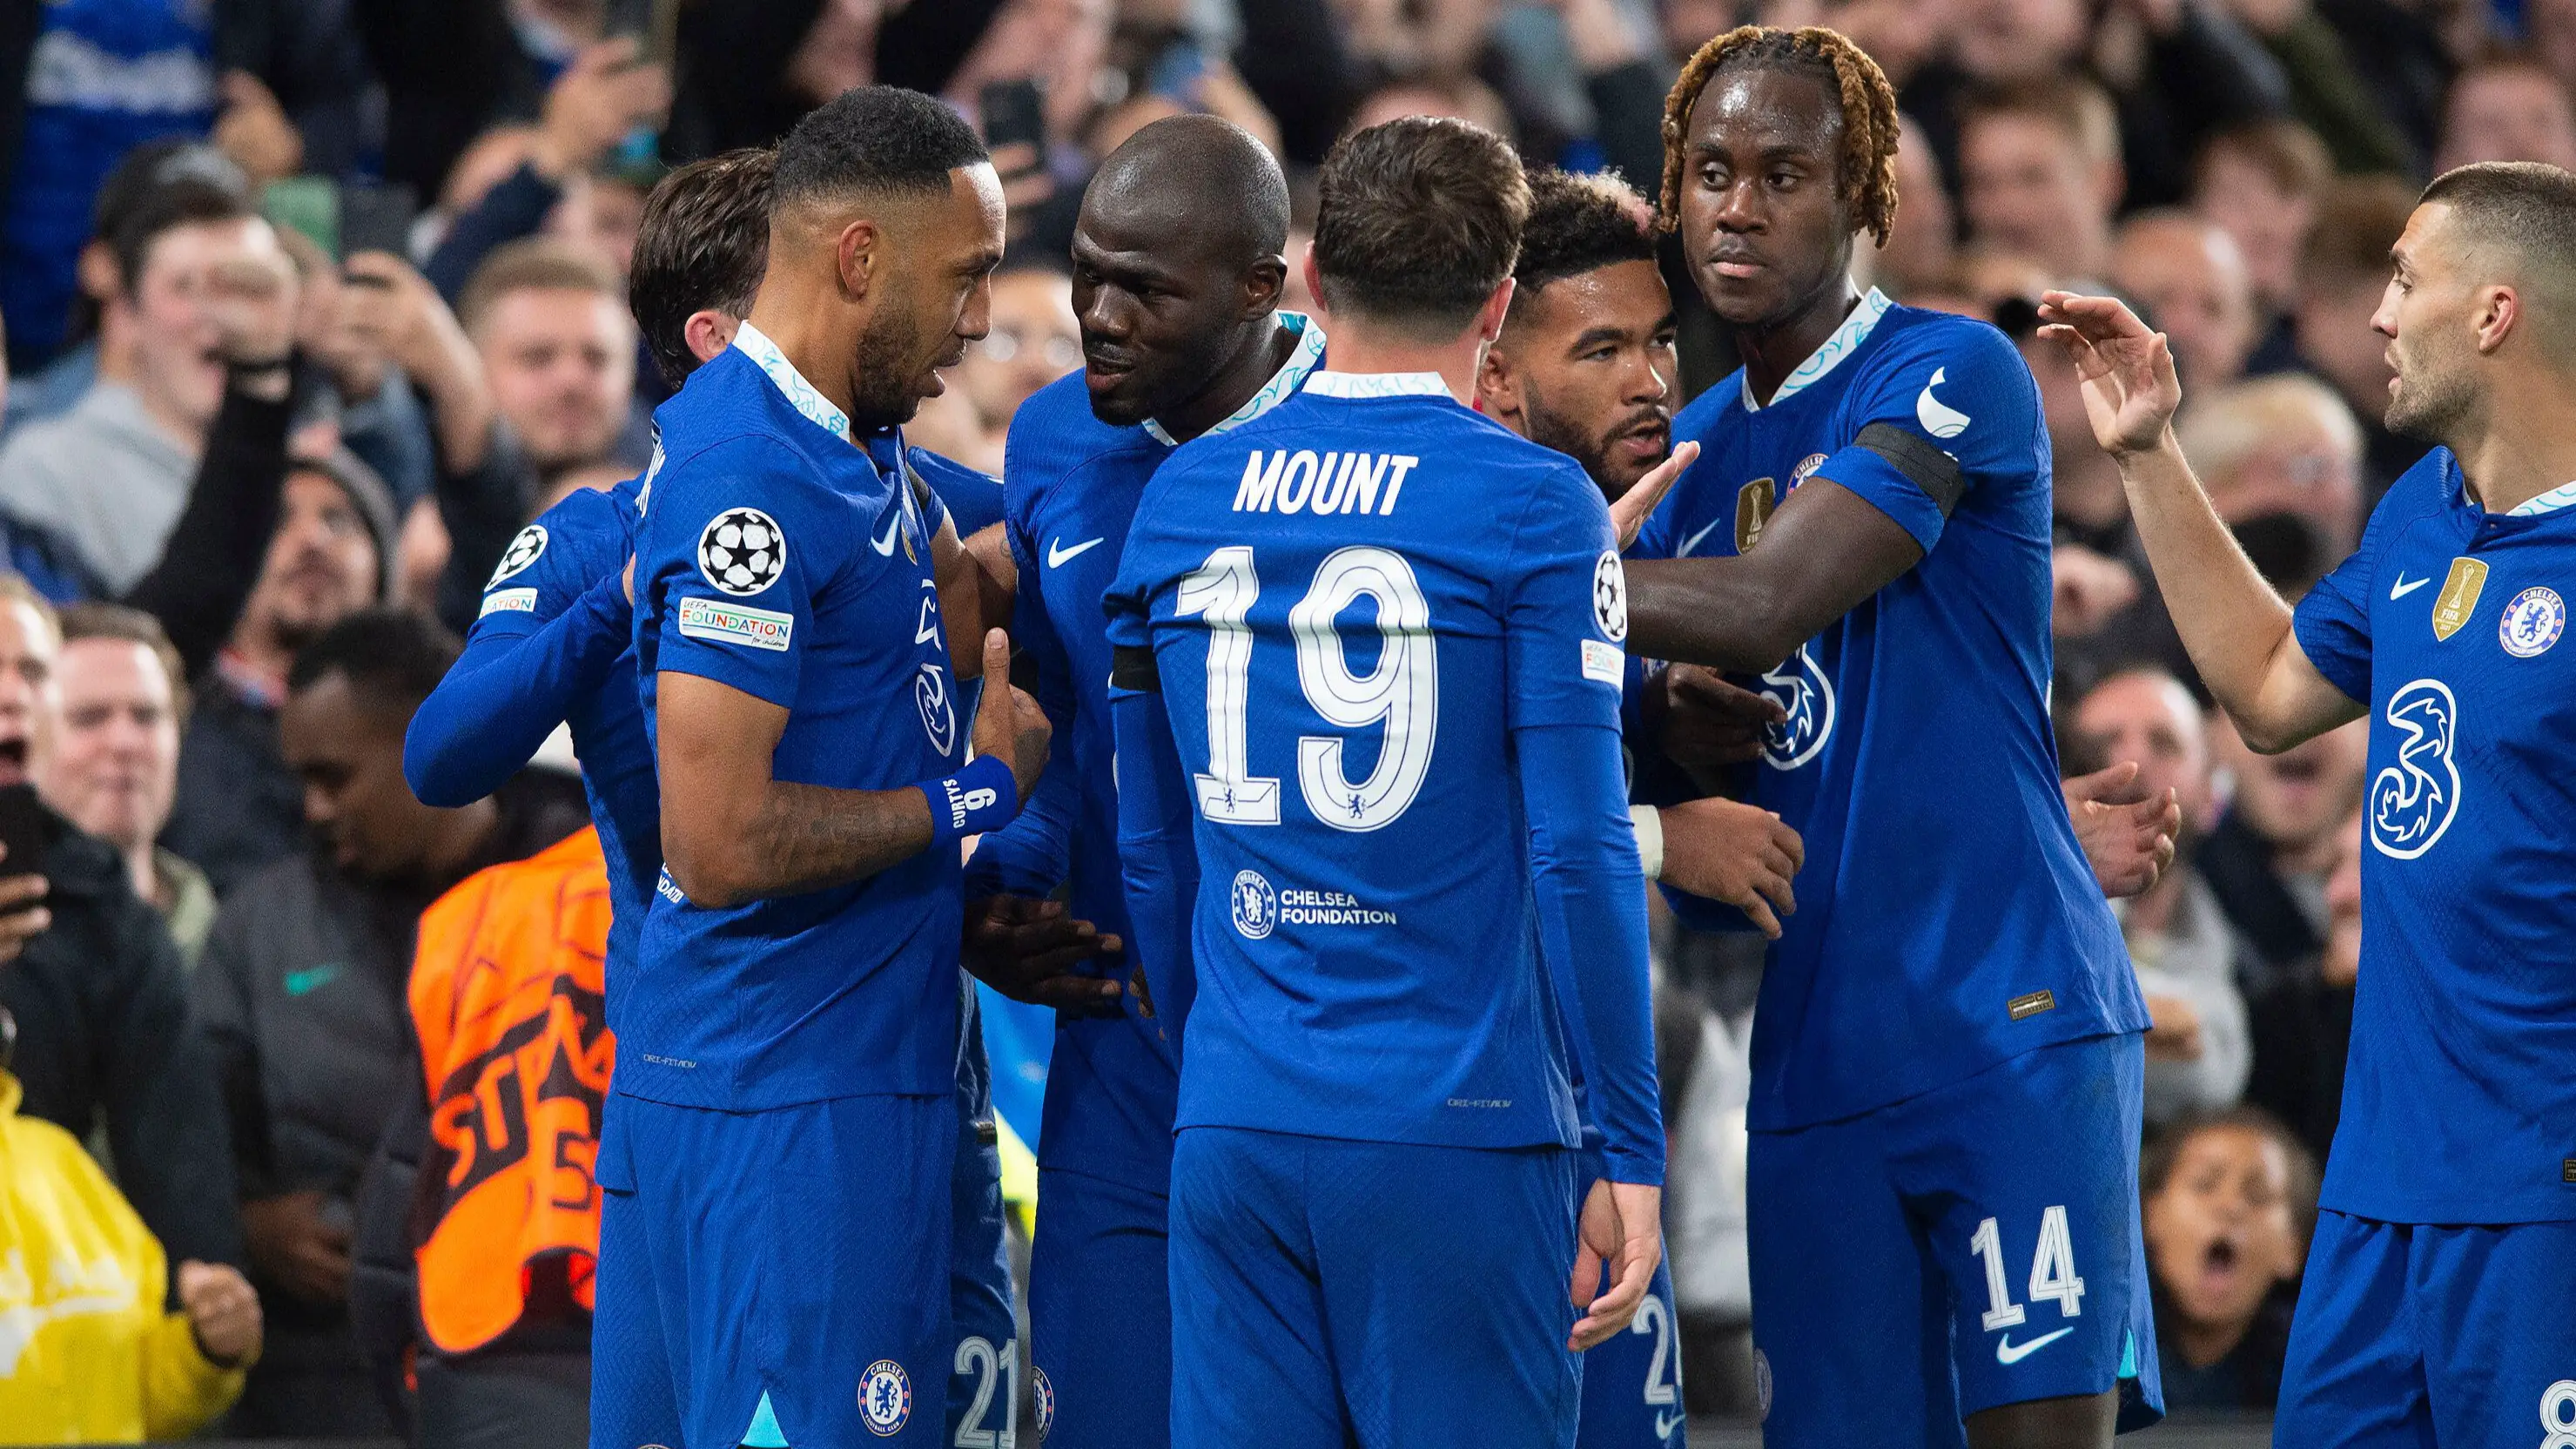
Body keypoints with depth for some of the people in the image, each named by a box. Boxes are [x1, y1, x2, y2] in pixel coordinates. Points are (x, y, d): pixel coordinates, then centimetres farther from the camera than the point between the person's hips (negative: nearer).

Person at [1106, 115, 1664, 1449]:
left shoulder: (1180, 498, 9)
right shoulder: (1533, 509, -5)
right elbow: (1578, 852, -9)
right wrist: (1629, 1151, -4)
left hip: (1230, 1131, 4)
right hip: (1461, 1137, -4)